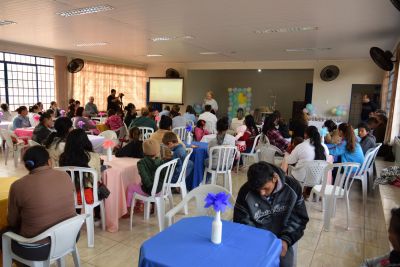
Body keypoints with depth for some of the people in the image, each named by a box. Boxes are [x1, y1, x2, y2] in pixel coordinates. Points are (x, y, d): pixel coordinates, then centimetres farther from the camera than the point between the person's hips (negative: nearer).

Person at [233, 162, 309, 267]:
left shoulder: (292, 187, -14)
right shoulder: (246, 192, -17)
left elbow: (299, 218, -4)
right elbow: (241, 223, -8)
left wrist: (286, 239, -15)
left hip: (281, 238, 1)